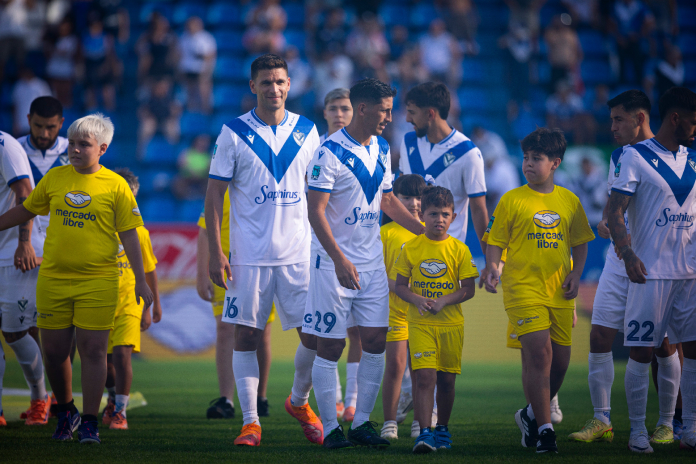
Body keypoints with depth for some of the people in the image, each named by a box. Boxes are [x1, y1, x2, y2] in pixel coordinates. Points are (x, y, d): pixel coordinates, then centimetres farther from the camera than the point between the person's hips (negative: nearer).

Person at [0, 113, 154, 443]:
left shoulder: (115, 186, -2)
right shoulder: (54, 178, 7)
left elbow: (129, 234, 0)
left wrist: (140, 280, -3)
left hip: (98, 282, -3)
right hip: (52, 279, 3)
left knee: (93, 351, -4)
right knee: (54, 351, 6)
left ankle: (89, 422, 5)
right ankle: (66, 412, 27)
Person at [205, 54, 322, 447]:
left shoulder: (307, 131, 6)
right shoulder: (235, 133, -2)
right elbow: (215, 195, 0)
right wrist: (216, 252, -6)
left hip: (300, 252, 2)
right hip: (250, 255, -2)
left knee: (316, 334, 0)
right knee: (246, 336, 0)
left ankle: (299, 402, 25)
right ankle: (251, 422, 7)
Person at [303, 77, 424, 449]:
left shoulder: (381, 149, 9)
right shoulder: (330, 153, -14)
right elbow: (315, 210, -18)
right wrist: (339, 259, -25)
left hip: (372, 262, 7)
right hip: (334, 262, -7)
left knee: (376, 340, 2)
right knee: (330, 346, -2)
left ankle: (361, 422, 11)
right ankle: (330, 428, 5)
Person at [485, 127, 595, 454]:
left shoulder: (569, 201, 9)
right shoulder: (512, 200, 1)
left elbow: (580, 242, 16)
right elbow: (496, 241, 2)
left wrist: (576, 273, 2)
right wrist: (492, 267, -16)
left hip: (560, 292, 4)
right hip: (523, 289, -4)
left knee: (560, 361, 7)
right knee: (539, 353, -15)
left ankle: (532, 415, 31)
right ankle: (544, 429, -9)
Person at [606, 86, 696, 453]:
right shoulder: (636, 157, -5)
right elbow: (614, 211, -10)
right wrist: (628, 253, -23)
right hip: (651, 271, -6)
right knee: (641, 351, -3)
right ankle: (638, 432, 6)